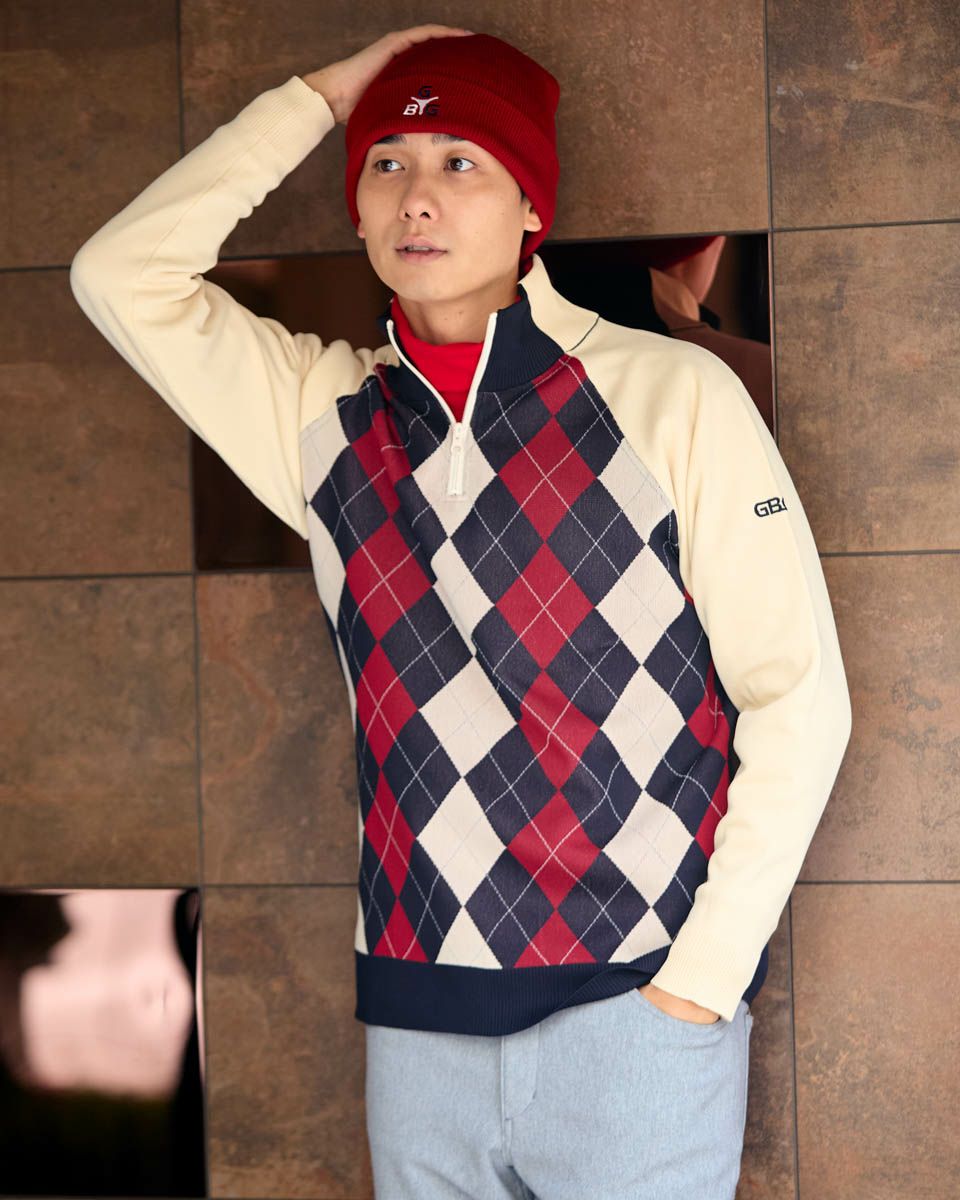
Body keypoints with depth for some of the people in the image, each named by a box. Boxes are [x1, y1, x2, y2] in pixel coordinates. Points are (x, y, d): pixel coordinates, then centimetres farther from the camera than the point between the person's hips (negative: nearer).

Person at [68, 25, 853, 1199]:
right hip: (419, 1022, 4)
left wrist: (705, 973, -8)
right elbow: (123, 272, 3)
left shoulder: (673, 396, -4)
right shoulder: (325, 417, 9)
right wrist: (318, 98, 4)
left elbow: (797, 697, -4)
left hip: (635, 1011, -3)